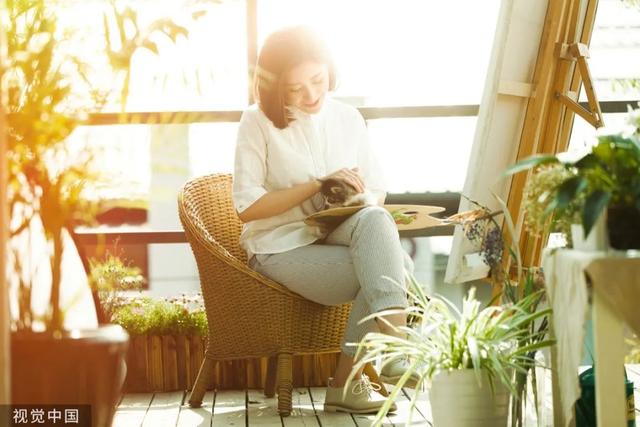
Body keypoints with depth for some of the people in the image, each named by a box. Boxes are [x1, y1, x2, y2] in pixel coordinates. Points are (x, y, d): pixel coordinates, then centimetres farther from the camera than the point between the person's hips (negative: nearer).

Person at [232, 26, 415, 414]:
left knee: (375, 221, -32)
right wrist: (318, 184, -16)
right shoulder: (258, 122, -2)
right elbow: (247, 207, -9)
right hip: (283, 248, -4)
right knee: (386, 269, -28)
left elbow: (377, 192, 12)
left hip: (341, 237, 4)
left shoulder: (348, 118, 9)